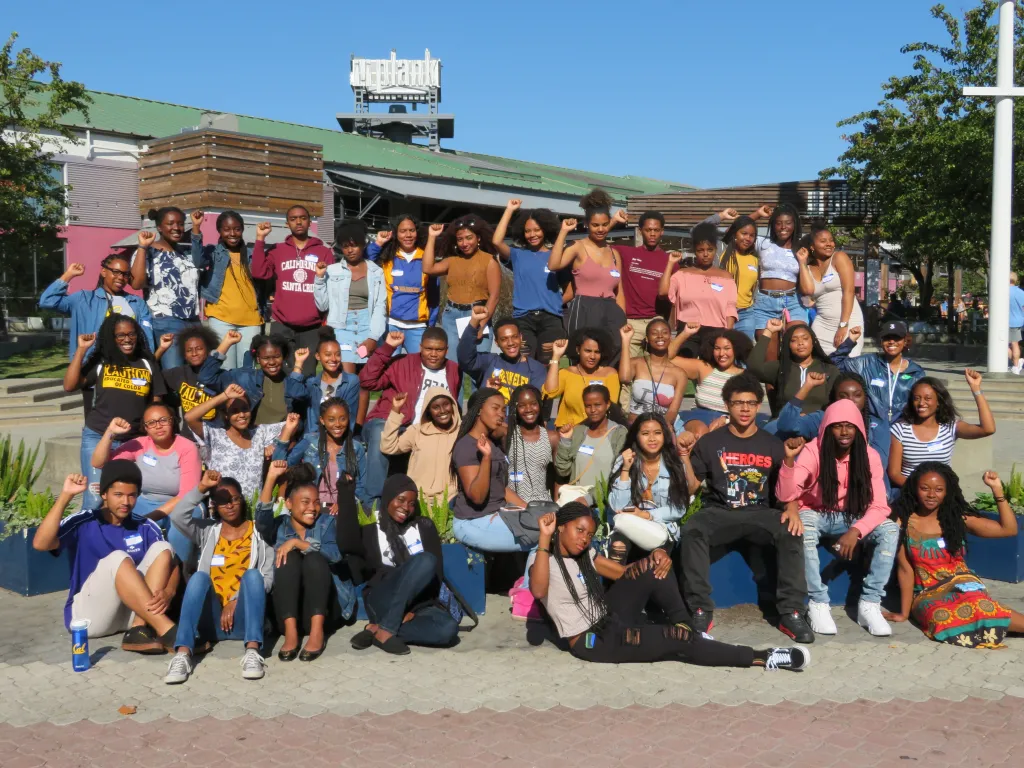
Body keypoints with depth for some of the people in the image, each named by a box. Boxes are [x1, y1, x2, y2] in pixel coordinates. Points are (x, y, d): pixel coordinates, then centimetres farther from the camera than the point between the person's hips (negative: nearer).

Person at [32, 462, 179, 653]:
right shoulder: (84, 523, -7)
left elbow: (169, 561, -4)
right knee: (118, 559, -29)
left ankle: (138, 630, -29)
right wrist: (65, 496, -27)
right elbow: (40, 544, -22)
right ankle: (166, 631, -38)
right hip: (88, 615, -4)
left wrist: (168, 592, -26)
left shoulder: (145, 528, 3)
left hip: (130, 613, 4)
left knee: (162, 548, -14)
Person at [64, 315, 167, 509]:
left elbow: (156, 403, 11)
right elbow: (69, 386, -5)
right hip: (97, 438, -1)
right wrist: (81, 349, -6)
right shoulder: (100, 362, 5)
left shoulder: (148, 364, 8)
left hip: (134, 441, 1)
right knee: (95, 497, -5)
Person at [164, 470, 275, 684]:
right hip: (212, 620, 1)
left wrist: (235, 601, -14)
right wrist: (201, 488, -11)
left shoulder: (259, 533, 11)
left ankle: (252, 651, -43)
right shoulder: (207, 531, 17)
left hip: (243, 618, -1)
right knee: (199, 576, -26)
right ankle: (183, 654, -44)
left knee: (252, 574, -27)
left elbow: (267, 577, -2)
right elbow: (177, 516, -3)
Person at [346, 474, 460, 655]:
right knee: (425, 560, -29)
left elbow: (437, 572, 5)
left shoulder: (424, 527, 12)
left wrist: (414, 610, -9)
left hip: (416, 604, 3)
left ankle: (376, 629, -23)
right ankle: (385, 631, -28)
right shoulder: (370, 530, 8)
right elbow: (347, 544, -15)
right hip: (382, 603, -3)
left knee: (448, 629, -32)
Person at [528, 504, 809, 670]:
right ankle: (762, 659, -12)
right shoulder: (542, 556, -11)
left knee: (655, 564, -12)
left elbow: (624, 572, 7)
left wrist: (658, 556, -11)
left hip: (610, 617, 8)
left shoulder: (584, 555, 11)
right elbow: (539, 591, -33)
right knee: (677, 642, -20)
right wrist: (544, 539, -37)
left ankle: (685, 627, 0)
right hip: (592, 641, -8)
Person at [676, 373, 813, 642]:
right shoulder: (710, 442, 7)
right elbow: (691, 488, 5)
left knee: (791, 532, -30)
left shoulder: (773, 445, 10)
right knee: (691, 531, -32)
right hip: (718, 512, 0)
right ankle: (701, 611, -26)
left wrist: (792, 508, -14)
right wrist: (684, 455, -9)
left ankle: (791, 612, -22)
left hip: (760, 514, 1)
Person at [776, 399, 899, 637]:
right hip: (816, 515, -3)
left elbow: (879, 506, -15)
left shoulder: (869, 456, -11)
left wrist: (855, 531, -33)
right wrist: (789, 459, -41)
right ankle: (818, 604, -25)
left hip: (852, 518, 3)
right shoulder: (813, 451, -18)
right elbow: (785, 495, -25)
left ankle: (869, 604, -18)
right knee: (803, 530, -37)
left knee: (890, 530, -24)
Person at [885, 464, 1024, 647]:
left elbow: (1009, 529, 5)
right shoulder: (903, 523, -1)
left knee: (976, 606, -38)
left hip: (963, 584, 1)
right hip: (929, 594, -1)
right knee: (942, 617, -39)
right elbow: (905, 569, 0)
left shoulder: (958, 518, 6)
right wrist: (904, 613, -1)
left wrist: (997, 490, -3)